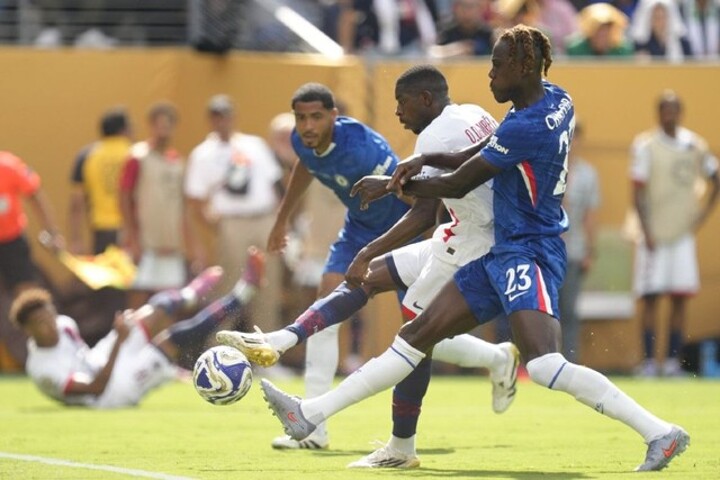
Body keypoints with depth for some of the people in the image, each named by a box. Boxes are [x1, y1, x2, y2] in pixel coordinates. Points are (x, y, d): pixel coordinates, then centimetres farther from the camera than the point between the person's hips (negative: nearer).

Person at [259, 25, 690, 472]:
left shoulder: (525, 126, -21)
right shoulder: (555, 99, 6)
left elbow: (457, 185, -11)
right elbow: (485, 154, 17)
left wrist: (395, 184, 5)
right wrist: (425, 160, 3)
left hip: (528, 255, -10)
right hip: (505, 254, 10)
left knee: (546, 366, -27)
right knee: (417, 335, 11)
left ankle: (662, 434, -24)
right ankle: (310, 414, 15)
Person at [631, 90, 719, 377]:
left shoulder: (695, 146, 7)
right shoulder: (645, 146, -6)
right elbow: (638, 192, -9)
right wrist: (646, 231, -14)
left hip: (683, 232, 4)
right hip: (654, 234, -4)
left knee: (680, 298, 2)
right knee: (650, 297, -5)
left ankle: (673, 359, 6)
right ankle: (649, 361, -3)